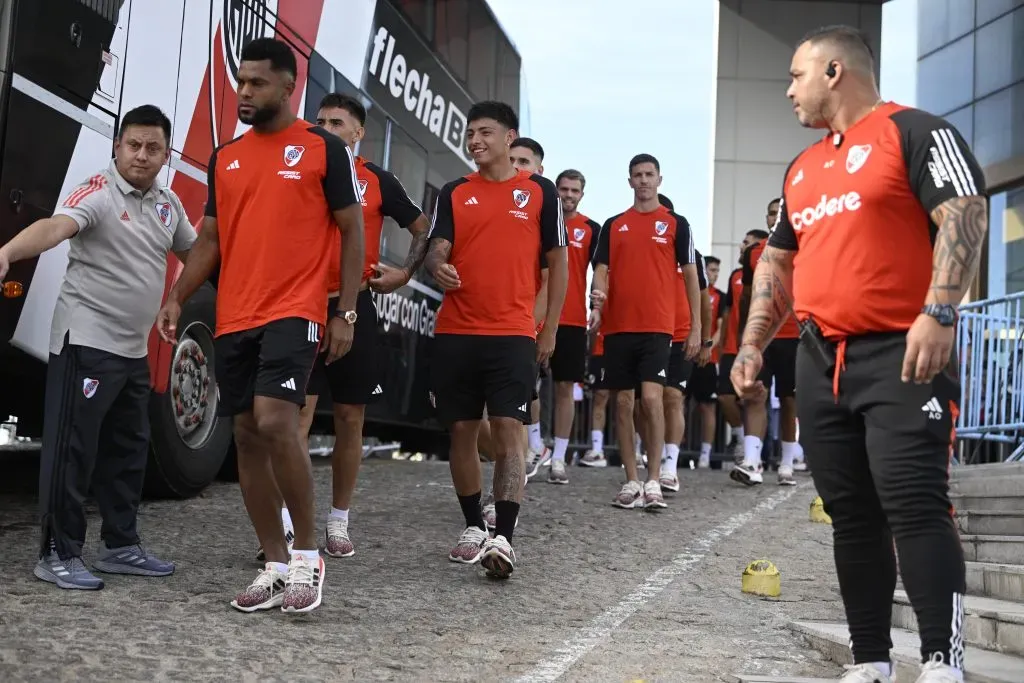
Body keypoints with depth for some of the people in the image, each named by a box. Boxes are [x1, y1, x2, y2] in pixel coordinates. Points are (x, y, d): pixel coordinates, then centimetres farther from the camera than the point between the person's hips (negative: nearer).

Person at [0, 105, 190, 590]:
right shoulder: (98, 192, -12)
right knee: (72, 449, -4)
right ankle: (57, 554, 3)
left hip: (135, 349, 8)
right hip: (86, 343, -8)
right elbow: (55, 226, -31)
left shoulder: (168, 203, 11)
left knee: (129, 450, 14)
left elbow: (193, 251, 28)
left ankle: (121, 546, 25)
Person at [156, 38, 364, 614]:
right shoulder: (225, 157, 15)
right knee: (247, 437, 5)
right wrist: (177, 298, 5)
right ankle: (277, 567, 15)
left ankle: (308, 554, -5)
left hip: (294, 312, -6)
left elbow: (353, 230, 0)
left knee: (275, 423, -22)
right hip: (234, 319, 6)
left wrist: (346, 313, -7)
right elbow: (211, 238, 19)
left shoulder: (324, 149, -1)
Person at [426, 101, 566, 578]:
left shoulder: (540, 191, 4)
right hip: (455, 333, 3)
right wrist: (437, 265, -26)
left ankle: (503, 539, -13)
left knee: (508, 431, -10)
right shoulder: (454, 193, 9)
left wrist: (550, 329, 3)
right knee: (462, 431, 9)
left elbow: (557, 261, 6)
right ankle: (473, 528, 23)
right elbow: (436, 248, 0)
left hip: (513, 334, -3)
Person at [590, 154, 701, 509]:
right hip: (618, 327, 3)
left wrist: (696, 327, 2)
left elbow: (690, 274, 7)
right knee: (623, 401, 5)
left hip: (657, 327, -3)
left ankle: (653, 482, -8)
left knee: (651, 397, -15)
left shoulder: (675, 223, 6)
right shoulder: (613, 225, 13)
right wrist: (597, 306, -12)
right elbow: (602, 270, 9)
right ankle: (631, 481, 12)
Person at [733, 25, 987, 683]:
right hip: (821, 362, 8)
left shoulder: (913, 131, -3)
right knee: (851, 514, 7)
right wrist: (753, 344, 16)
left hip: (900, 355, -8)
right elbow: (778, 262, 26)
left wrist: (939, 313, -26)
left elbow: (965, 213, -15)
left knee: (915, 506, -14)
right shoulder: (803, 169, 21)